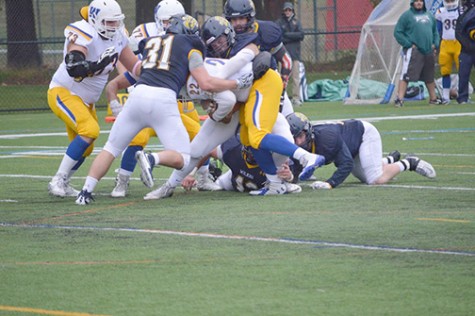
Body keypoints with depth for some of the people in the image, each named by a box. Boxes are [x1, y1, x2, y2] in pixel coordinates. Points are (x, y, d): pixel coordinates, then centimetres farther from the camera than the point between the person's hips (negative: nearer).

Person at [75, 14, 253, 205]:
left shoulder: (150, 42, 28)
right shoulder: (190, 48, 16)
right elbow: (207, 84, 8)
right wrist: (238, 84, 20)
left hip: (138, 94, 3)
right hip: (164, 99, -3)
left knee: (111, 148, 17)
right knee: (182, 159, 5)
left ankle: (86, 191, 0)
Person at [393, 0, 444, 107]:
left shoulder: (429, 16, 16)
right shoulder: (406, 16, -3)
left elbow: (435, 32, 25)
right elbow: (397, 32, -6)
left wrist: (435, 44, 9)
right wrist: (408, 44, -13)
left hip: (428, 51, 6)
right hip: (413, 51, -6)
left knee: (429, 77, 16)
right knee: (406, 75, -14)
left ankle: (433, 98, 28)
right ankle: (399, 99, -16)